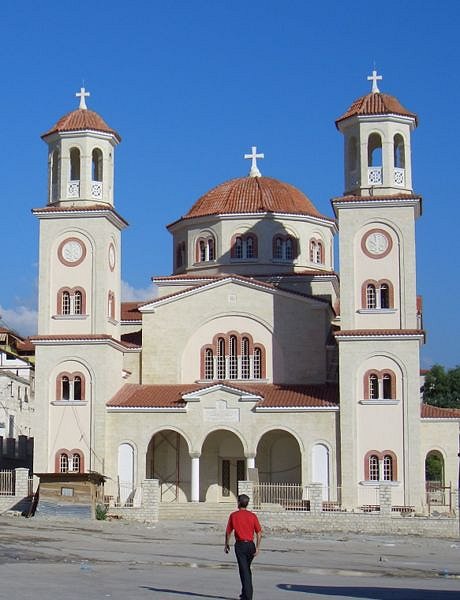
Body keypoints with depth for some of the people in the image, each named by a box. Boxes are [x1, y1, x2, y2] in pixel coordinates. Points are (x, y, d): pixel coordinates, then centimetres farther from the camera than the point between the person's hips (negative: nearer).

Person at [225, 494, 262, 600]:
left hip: (240, 545, -3)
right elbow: (259, 533, -4)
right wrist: (257, 547, -2)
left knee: (244, 570, -3)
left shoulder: (233, 515, -5)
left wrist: (227, 544, 15)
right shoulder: (253, 516, 0)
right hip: (250, 545, 3)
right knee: (247, 569, 20)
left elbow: (228, 532, 1)